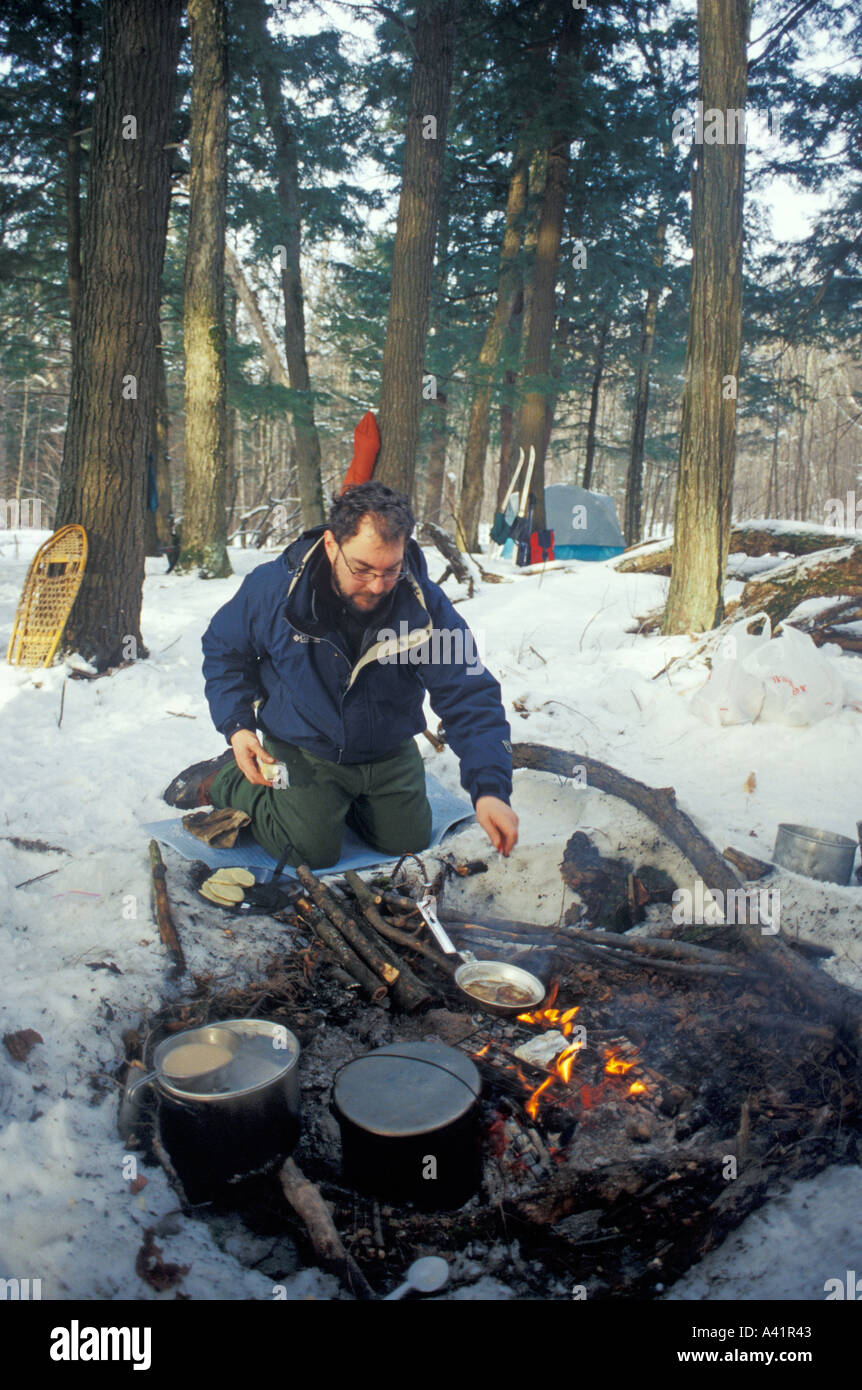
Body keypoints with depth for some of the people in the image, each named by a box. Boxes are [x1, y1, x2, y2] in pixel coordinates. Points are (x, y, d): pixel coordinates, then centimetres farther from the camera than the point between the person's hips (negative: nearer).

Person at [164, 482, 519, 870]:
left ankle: (339, 800, 31)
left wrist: (489, 789, -36)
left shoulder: (426, 605, -22)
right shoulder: (274, 588, -21)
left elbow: (471, 698, -24)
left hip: (389, 755, 3)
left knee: (409, 842, 5)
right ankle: (223, 781, 11)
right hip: (302, 752, -3)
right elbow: (223, 649, -2)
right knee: (312, 851, -14)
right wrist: (236, 725, -15)